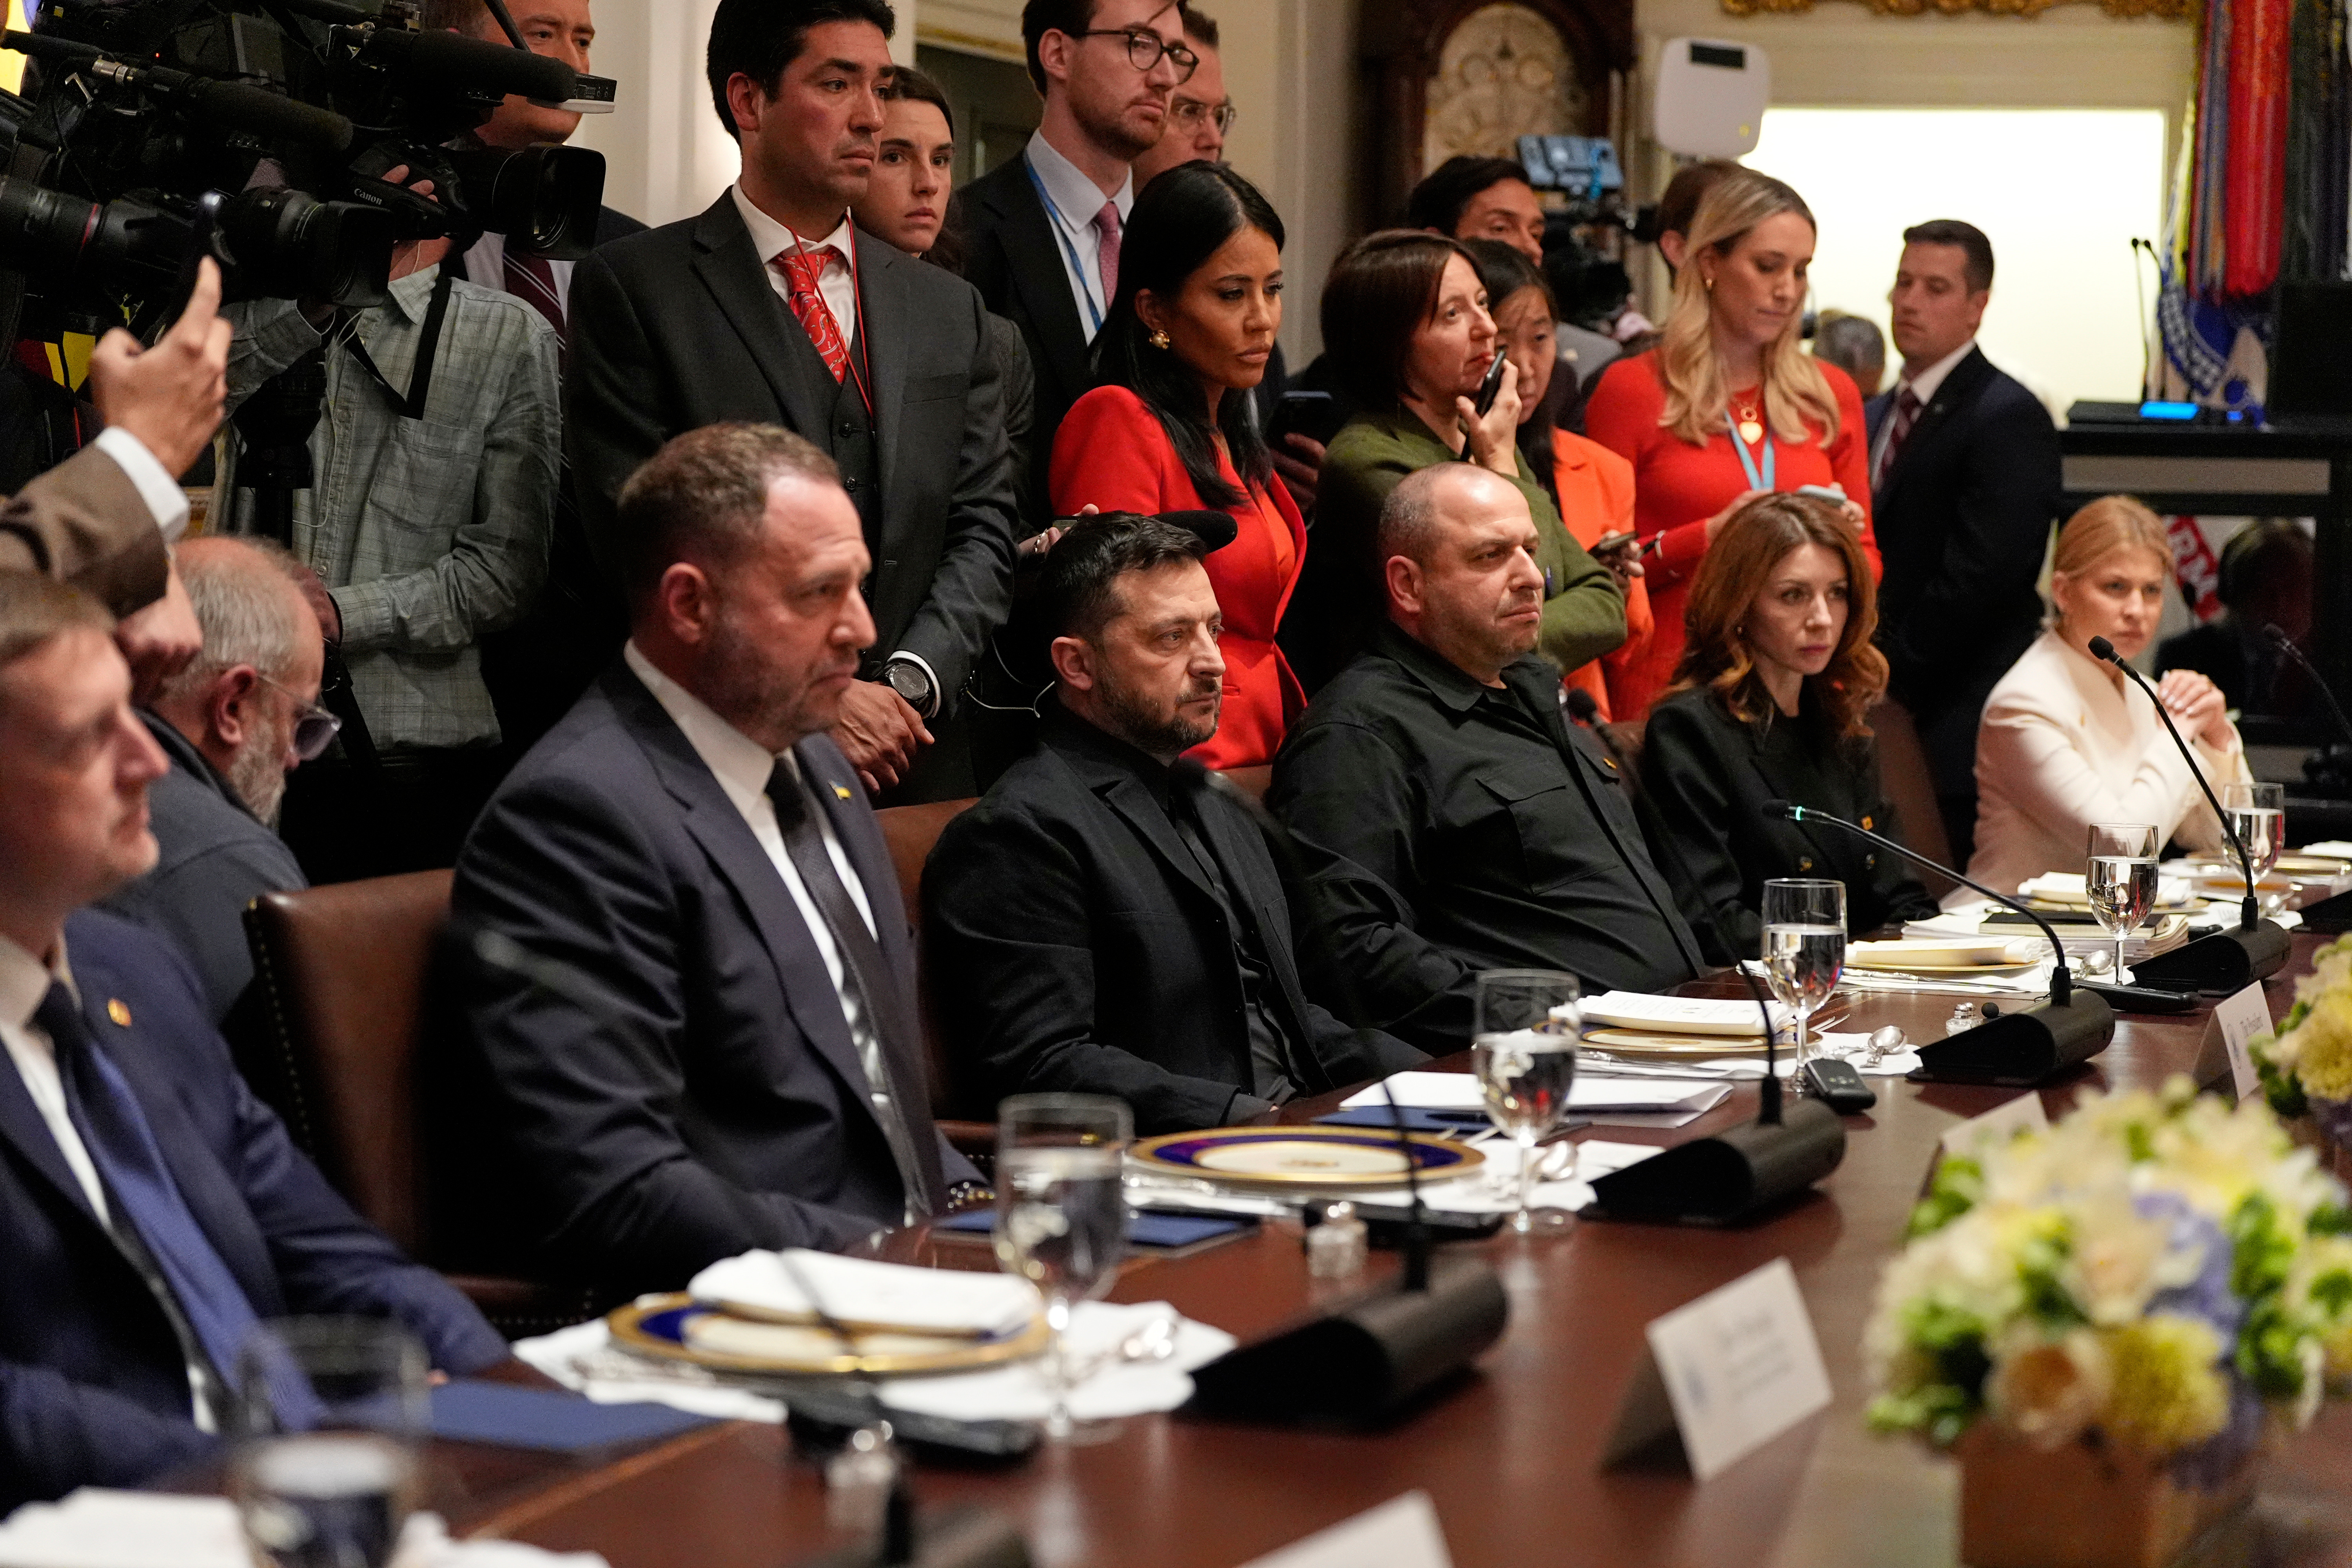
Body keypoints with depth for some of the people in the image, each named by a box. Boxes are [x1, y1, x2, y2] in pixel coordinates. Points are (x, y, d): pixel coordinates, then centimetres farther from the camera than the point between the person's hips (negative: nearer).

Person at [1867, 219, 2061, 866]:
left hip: (1956, 726, -7)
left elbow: (1979, 577, -16)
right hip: (1881, 716, 7)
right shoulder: (1877, 416, 19)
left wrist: (1887, 669, -13)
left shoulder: (2008, 418, -7)